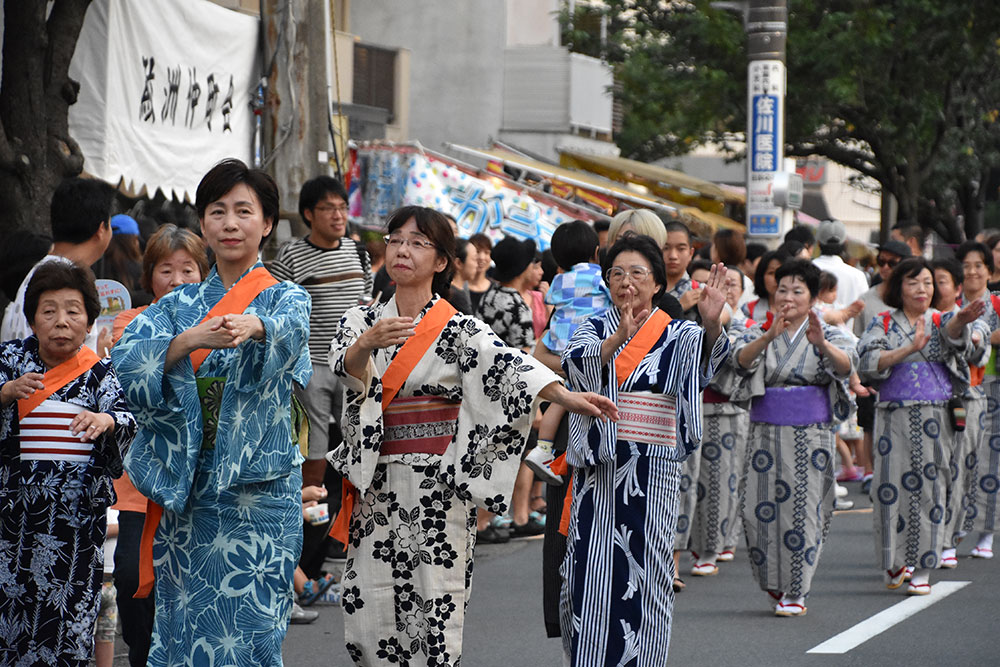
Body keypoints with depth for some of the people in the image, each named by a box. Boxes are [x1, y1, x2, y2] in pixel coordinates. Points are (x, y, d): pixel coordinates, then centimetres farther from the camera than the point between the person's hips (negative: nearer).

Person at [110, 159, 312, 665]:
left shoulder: (284, 297, 3)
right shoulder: (178, 305, 11)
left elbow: (290, 328, -22)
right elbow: (125, 358, -7)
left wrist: (252, 327, -46)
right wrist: (189, 340, -26)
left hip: (256, 490, -3)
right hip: (184, 490, 3)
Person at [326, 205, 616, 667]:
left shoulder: (458, 330, 0)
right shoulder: (363, 321, 8)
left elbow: (508, 365, -17)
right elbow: (344, 365, -13)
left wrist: (566, 398, -34)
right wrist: (367, 344, -37)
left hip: (439, 488, -3)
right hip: (377, 485, 3)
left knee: (434, 609, -6)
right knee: (367, 616, 1)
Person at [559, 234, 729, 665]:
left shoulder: (678, 335, 5)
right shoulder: (593, 330, 8)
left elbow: (706, 355, -18)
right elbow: (577, 365, -14)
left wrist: (712, 324, -41)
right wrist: (619, 337, -32)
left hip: (654, 474, 0)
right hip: (598, 471, 0)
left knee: (645, 579, 3)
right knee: (593, 577, -4)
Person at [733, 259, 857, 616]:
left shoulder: (829, 334, 4)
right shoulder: (759, 332, 7)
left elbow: (846, 365, -18)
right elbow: (742, 359, -15)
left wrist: (822, 344, -38)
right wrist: (769, 336, -33)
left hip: (811, 434, -1)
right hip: (766, 432, 1)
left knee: (804, 509, -4)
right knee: (760, 509, 0)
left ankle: (796, 592, 6)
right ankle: (773, 582, 22)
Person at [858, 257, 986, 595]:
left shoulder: (941, 321, 7)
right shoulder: (883, 324, 7)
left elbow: (951, 334, -18)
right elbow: (869, 362, -9)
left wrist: (962, 321, -42)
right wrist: (910, 349, -21)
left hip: (935, 416, 0)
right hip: (894, 415, 0)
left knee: (929, 488, -1)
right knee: (892, 487, -2)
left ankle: (922, 569, 5)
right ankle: (895, 562, 13)